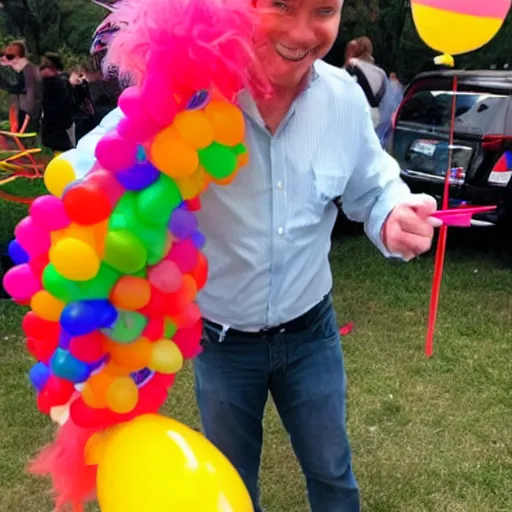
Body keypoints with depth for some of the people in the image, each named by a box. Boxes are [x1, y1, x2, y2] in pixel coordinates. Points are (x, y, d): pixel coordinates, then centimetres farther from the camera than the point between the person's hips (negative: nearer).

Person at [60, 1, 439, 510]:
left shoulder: (344, 97, -12)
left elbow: (372, 188, 2)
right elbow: (81, 178, -23)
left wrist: (394, 218, -23)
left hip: (310, 332, 2)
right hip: (220, 341, -2)